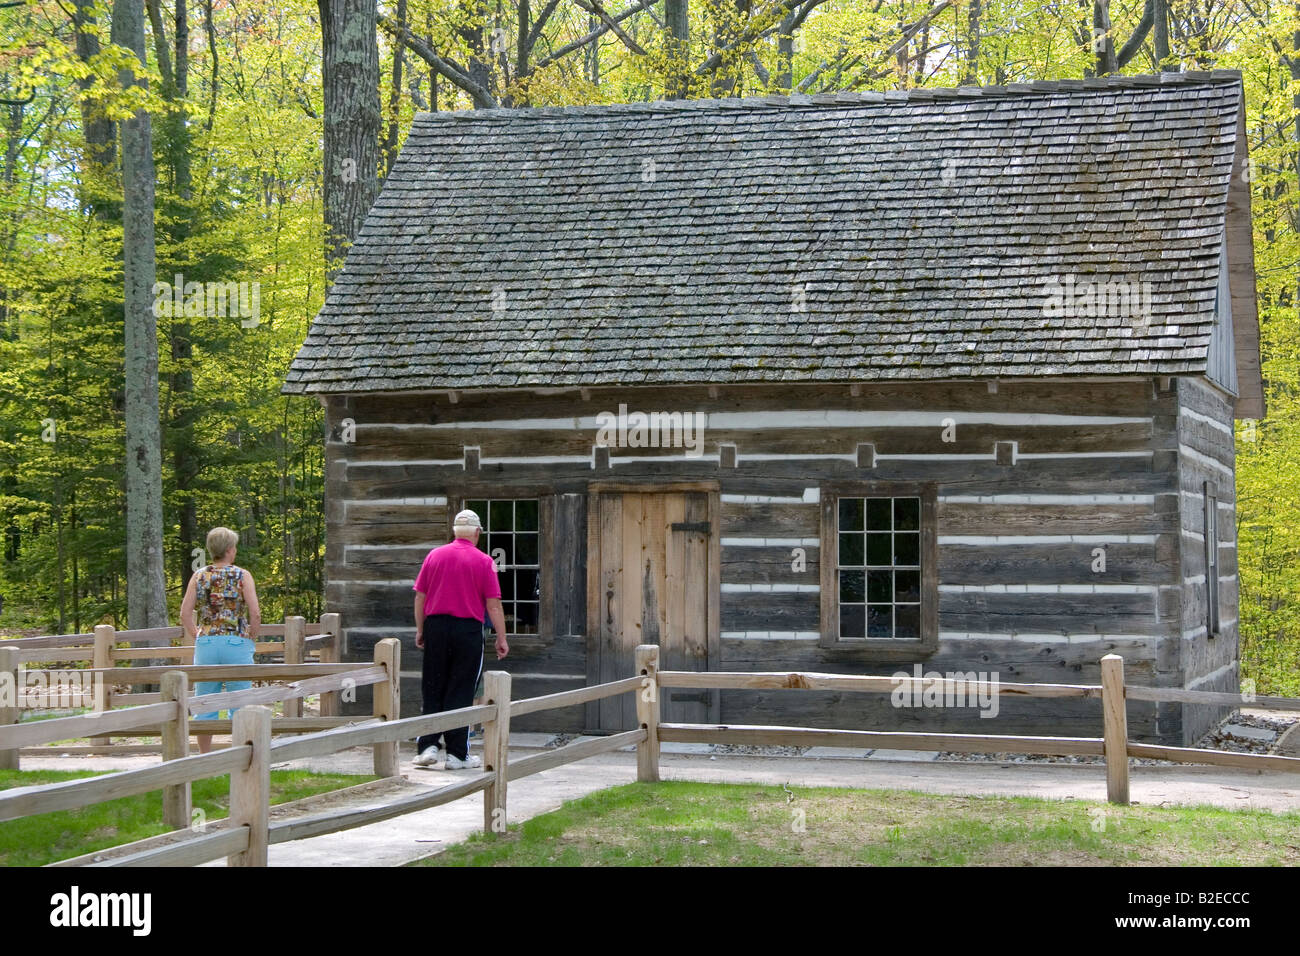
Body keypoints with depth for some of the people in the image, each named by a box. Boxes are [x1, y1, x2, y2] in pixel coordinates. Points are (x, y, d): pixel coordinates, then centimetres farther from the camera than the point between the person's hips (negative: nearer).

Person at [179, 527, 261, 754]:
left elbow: (185, 614, 0)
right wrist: (251, 640, 5)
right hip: (237, 642, -2)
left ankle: (205, 757, 11)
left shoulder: (199, 576, 5)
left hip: (206, 642, 2)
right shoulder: (242, 576, -2)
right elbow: (255, 613, -9)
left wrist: (196, 638, 11)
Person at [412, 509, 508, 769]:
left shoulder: (434, 555, 5)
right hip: (468, 630, -2)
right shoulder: (483, 562, -4)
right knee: (460, 692, 3)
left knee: (432, 690, 10)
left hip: (435, 626, 3)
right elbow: (493, 604, -5)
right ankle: (457, 754, 5)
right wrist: (501, 638, 1)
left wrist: (420, 630, 16)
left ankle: (428, 746, 4)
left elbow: (419, 596, 7)